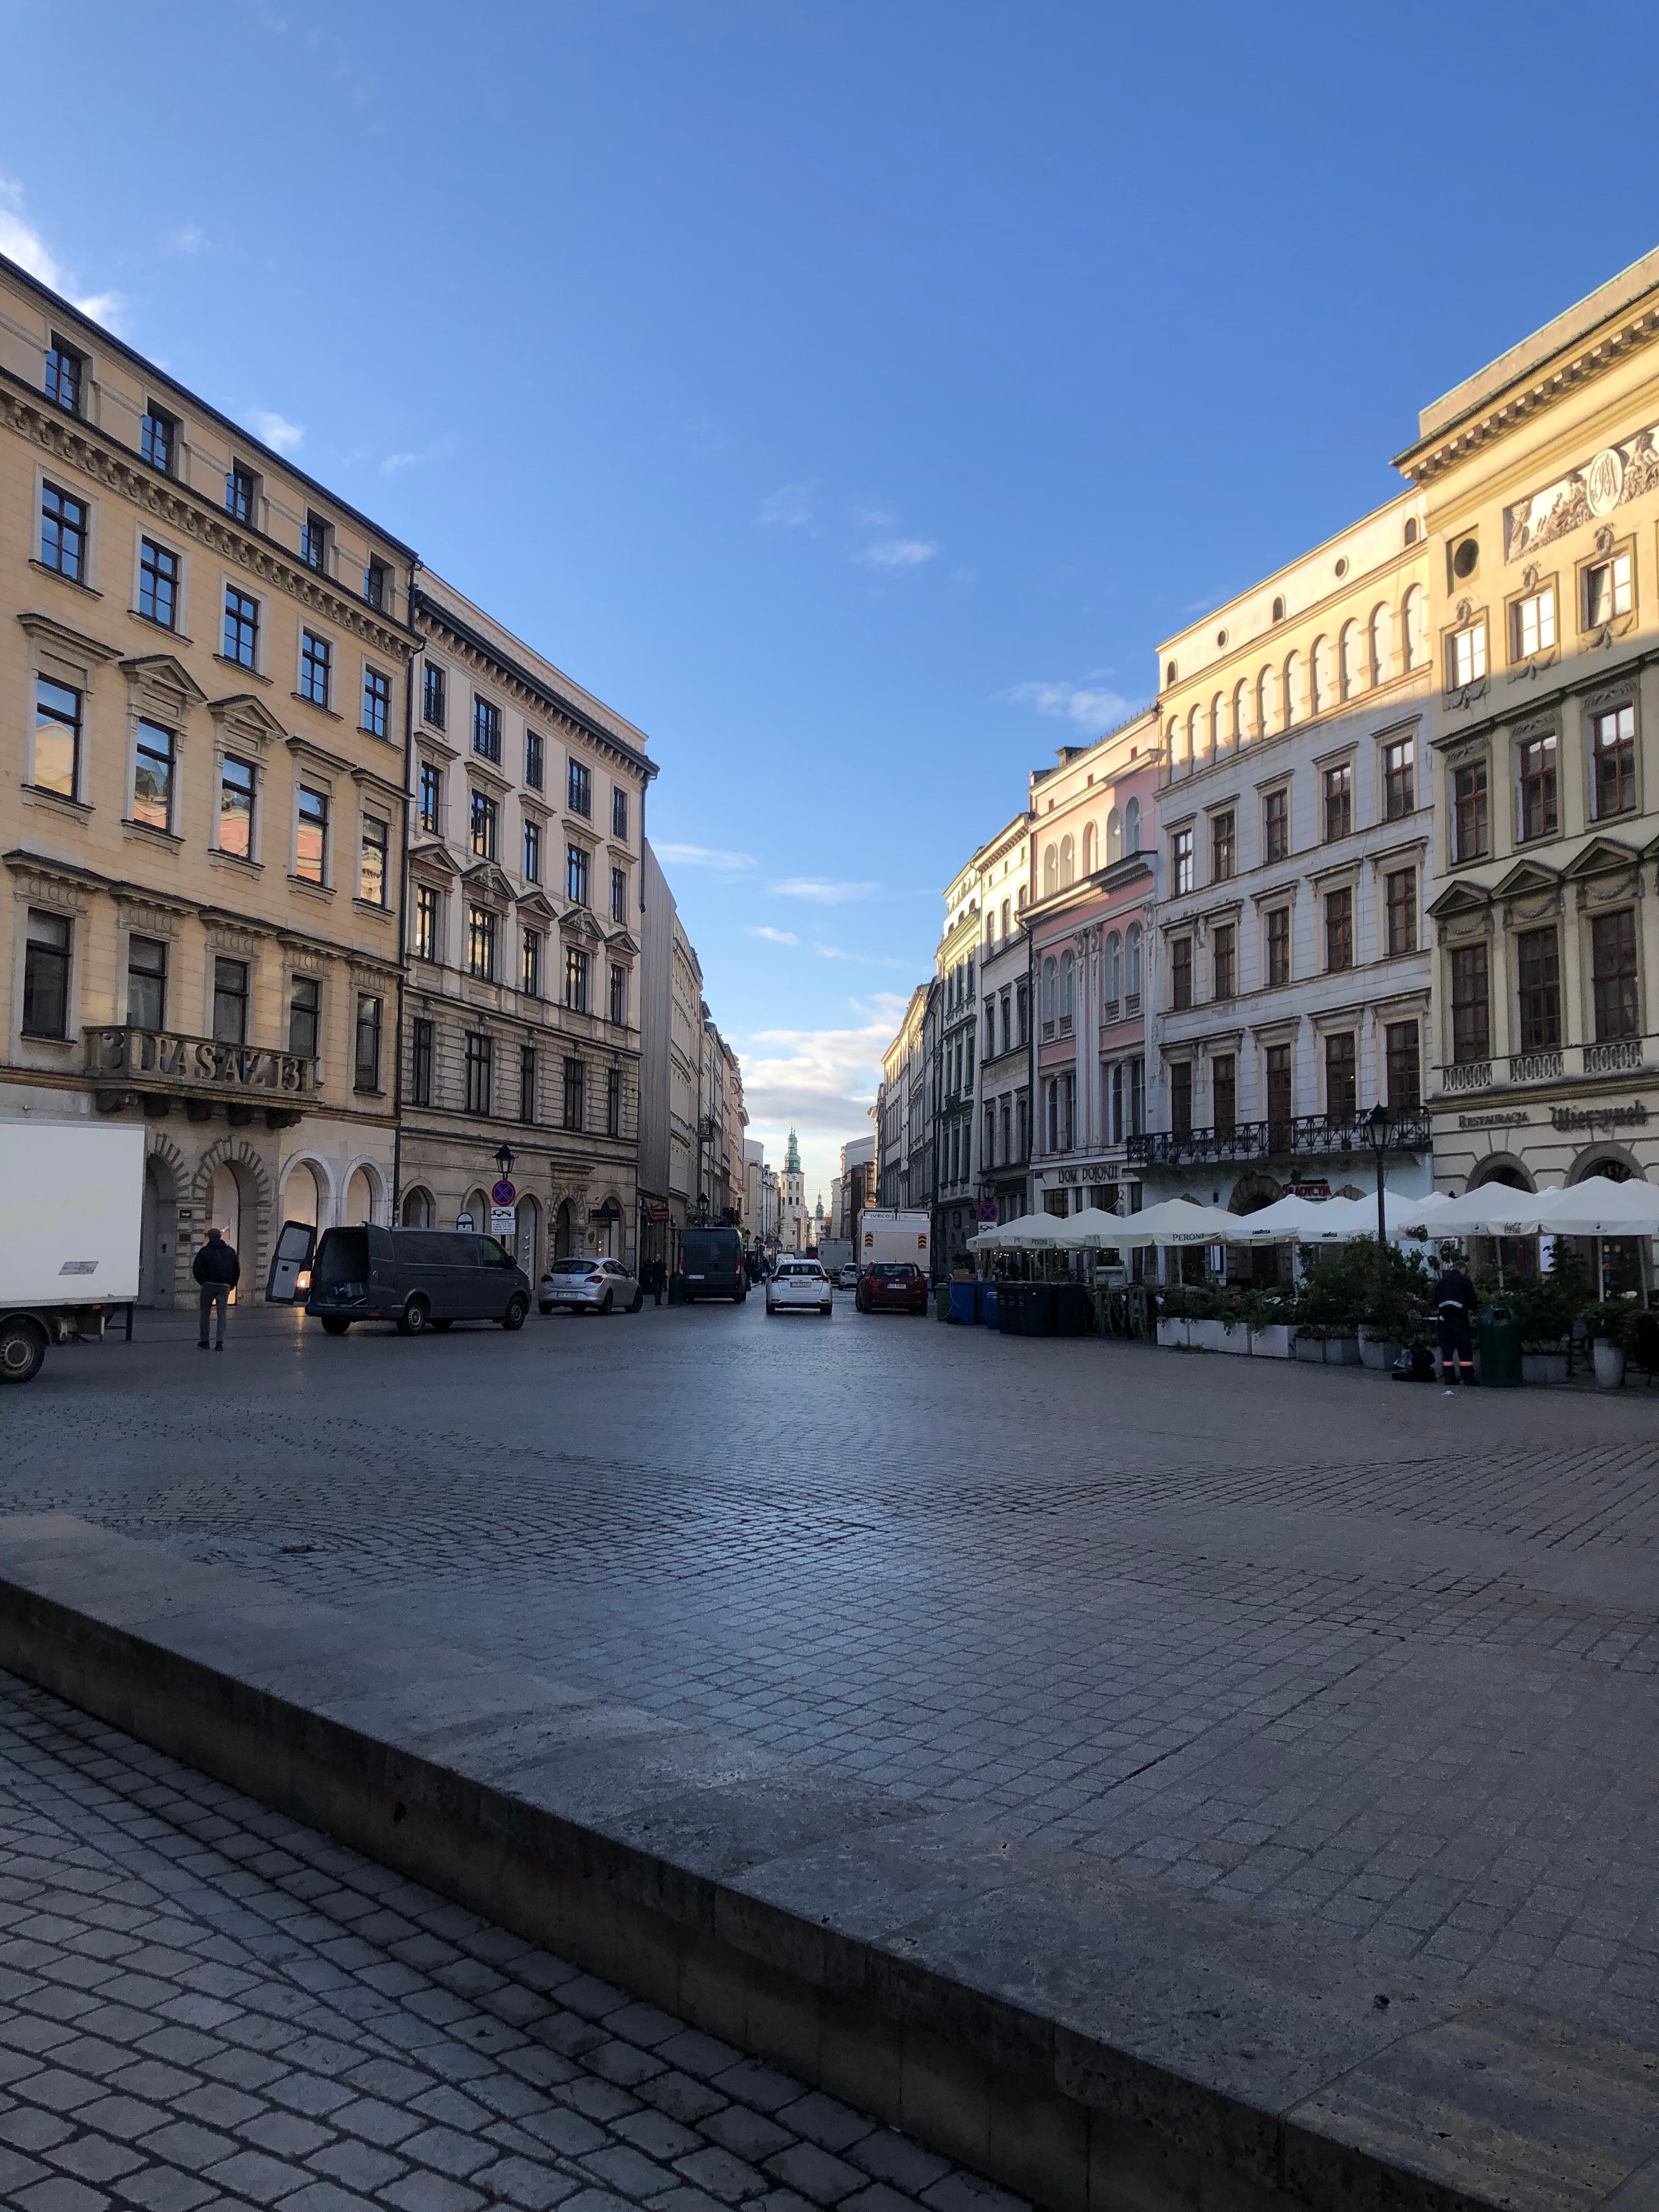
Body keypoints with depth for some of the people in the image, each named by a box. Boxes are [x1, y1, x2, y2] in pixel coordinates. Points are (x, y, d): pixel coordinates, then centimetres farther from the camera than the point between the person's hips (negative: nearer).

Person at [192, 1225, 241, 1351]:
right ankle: (220, 1343, -5)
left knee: (205, 1313, 9)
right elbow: (237, 1269, 11)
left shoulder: (205, 1251, 1)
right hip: (224, 1287, 2)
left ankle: (204, 1342, 10)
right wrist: (233, 1284, 19)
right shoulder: (230, 1251, 9)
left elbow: (196, 1268, -3)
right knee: (222, 1314, 3)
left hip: (209, 1285, -2)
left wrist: (202, 1282, 8)